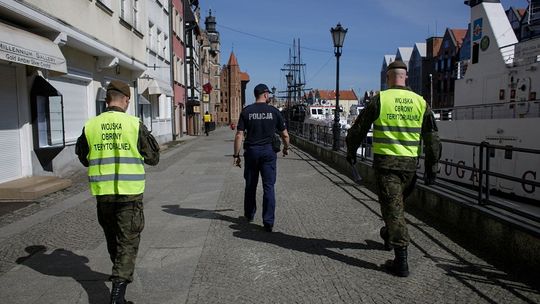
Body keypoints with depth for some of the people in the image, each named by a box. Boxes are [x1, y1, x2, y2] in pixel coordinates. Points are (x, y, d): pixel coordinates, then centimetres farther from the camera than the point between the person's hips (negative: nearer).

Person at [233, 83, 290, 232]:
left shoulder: (246, 111, 0)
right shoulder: (274, 111, -1)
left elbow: (239, 135, -5)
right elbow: (285, 134, 3)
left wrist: (236, 155, 1)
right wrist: (286, 148, 21)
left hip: (251, 151, 1)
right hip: (268, 152, -1)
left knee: (250, 185, 16)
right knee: (268, 187, 2)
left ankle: (249, 215, 32)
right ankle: (268, 222, 0)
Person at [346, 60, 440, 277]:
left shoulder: (380, 99, -5)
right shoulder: (420, 102, 6)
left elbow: (358, 129, 0)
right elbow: (432, 137, 7)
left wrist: (351, 153, 15)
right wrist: (432, 167, 13)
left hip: (385, 161, -4)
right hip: (410, 163, 4)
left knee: (392, 206, -2)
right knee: (396, 201, 24)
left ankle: (401, 260, -3)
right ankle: (389, 236, 44)